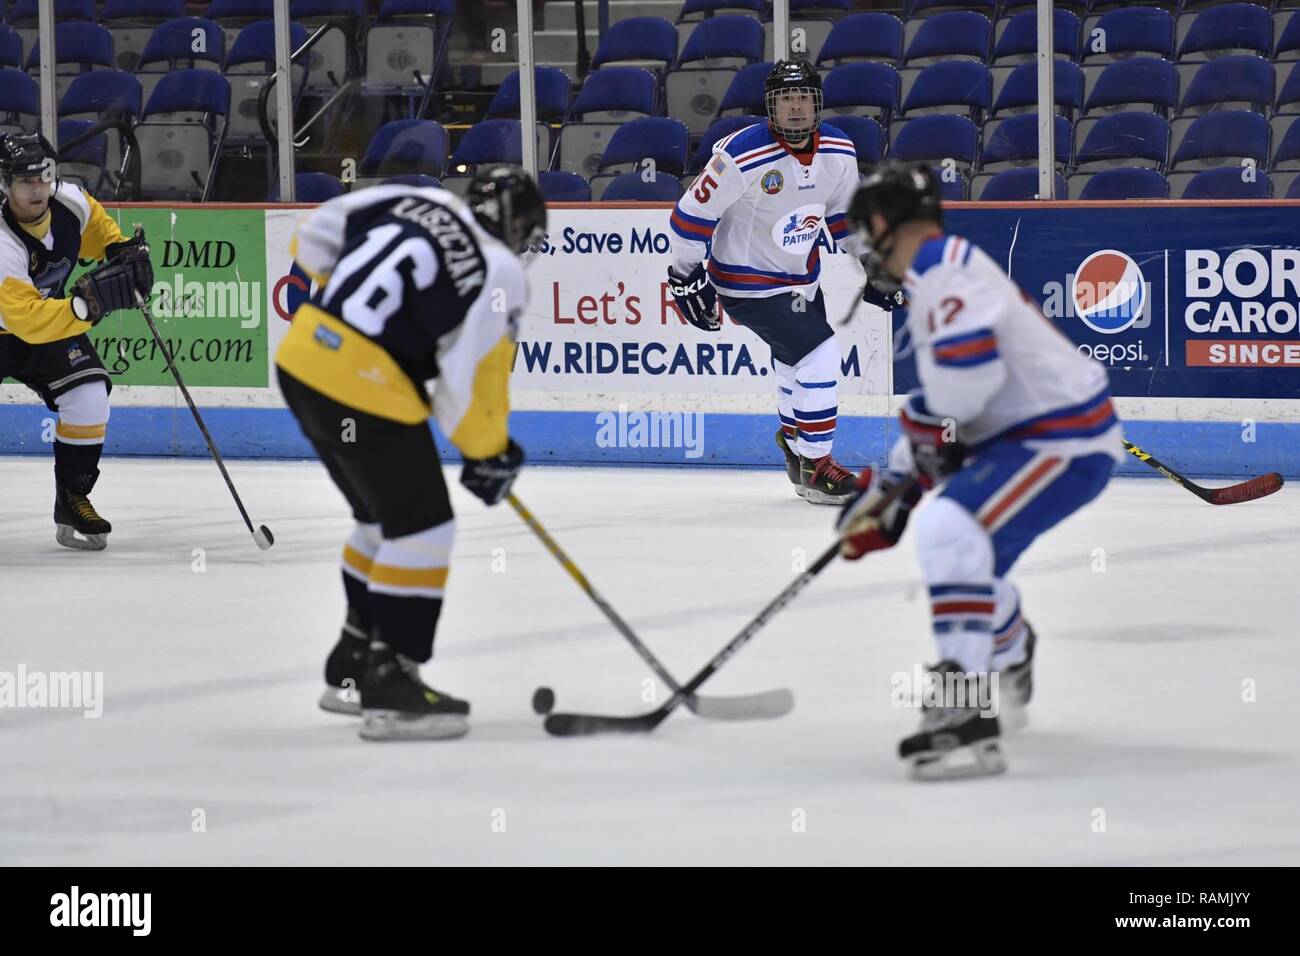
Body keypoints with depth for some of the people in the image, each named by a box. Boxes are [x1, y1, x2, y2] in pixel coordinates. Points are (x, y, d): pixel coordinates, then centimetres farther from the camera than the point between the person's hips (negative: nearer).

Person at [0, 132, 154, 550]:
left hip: (53, 321, 5)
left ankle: (73, 500, 3)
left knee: (89, 397, -12)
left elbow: (95, 224, 10)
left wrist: (125, 249, -4)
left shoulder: (68, 202, -17)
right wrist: (84, 305, -50)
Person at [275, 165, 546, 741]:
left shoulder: (411, 201, 10)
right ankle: (389, 686, 0)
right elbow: (468, 384, -7)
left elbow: (314, 236, 16)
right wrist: (490, 455, 8)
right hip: (365, 390, -8)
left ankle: (352, 668, 33)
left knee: (386, 515, 23)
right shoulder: (497, 277, -7)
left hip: (302, 356, 8)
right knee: (424, 528, 2)